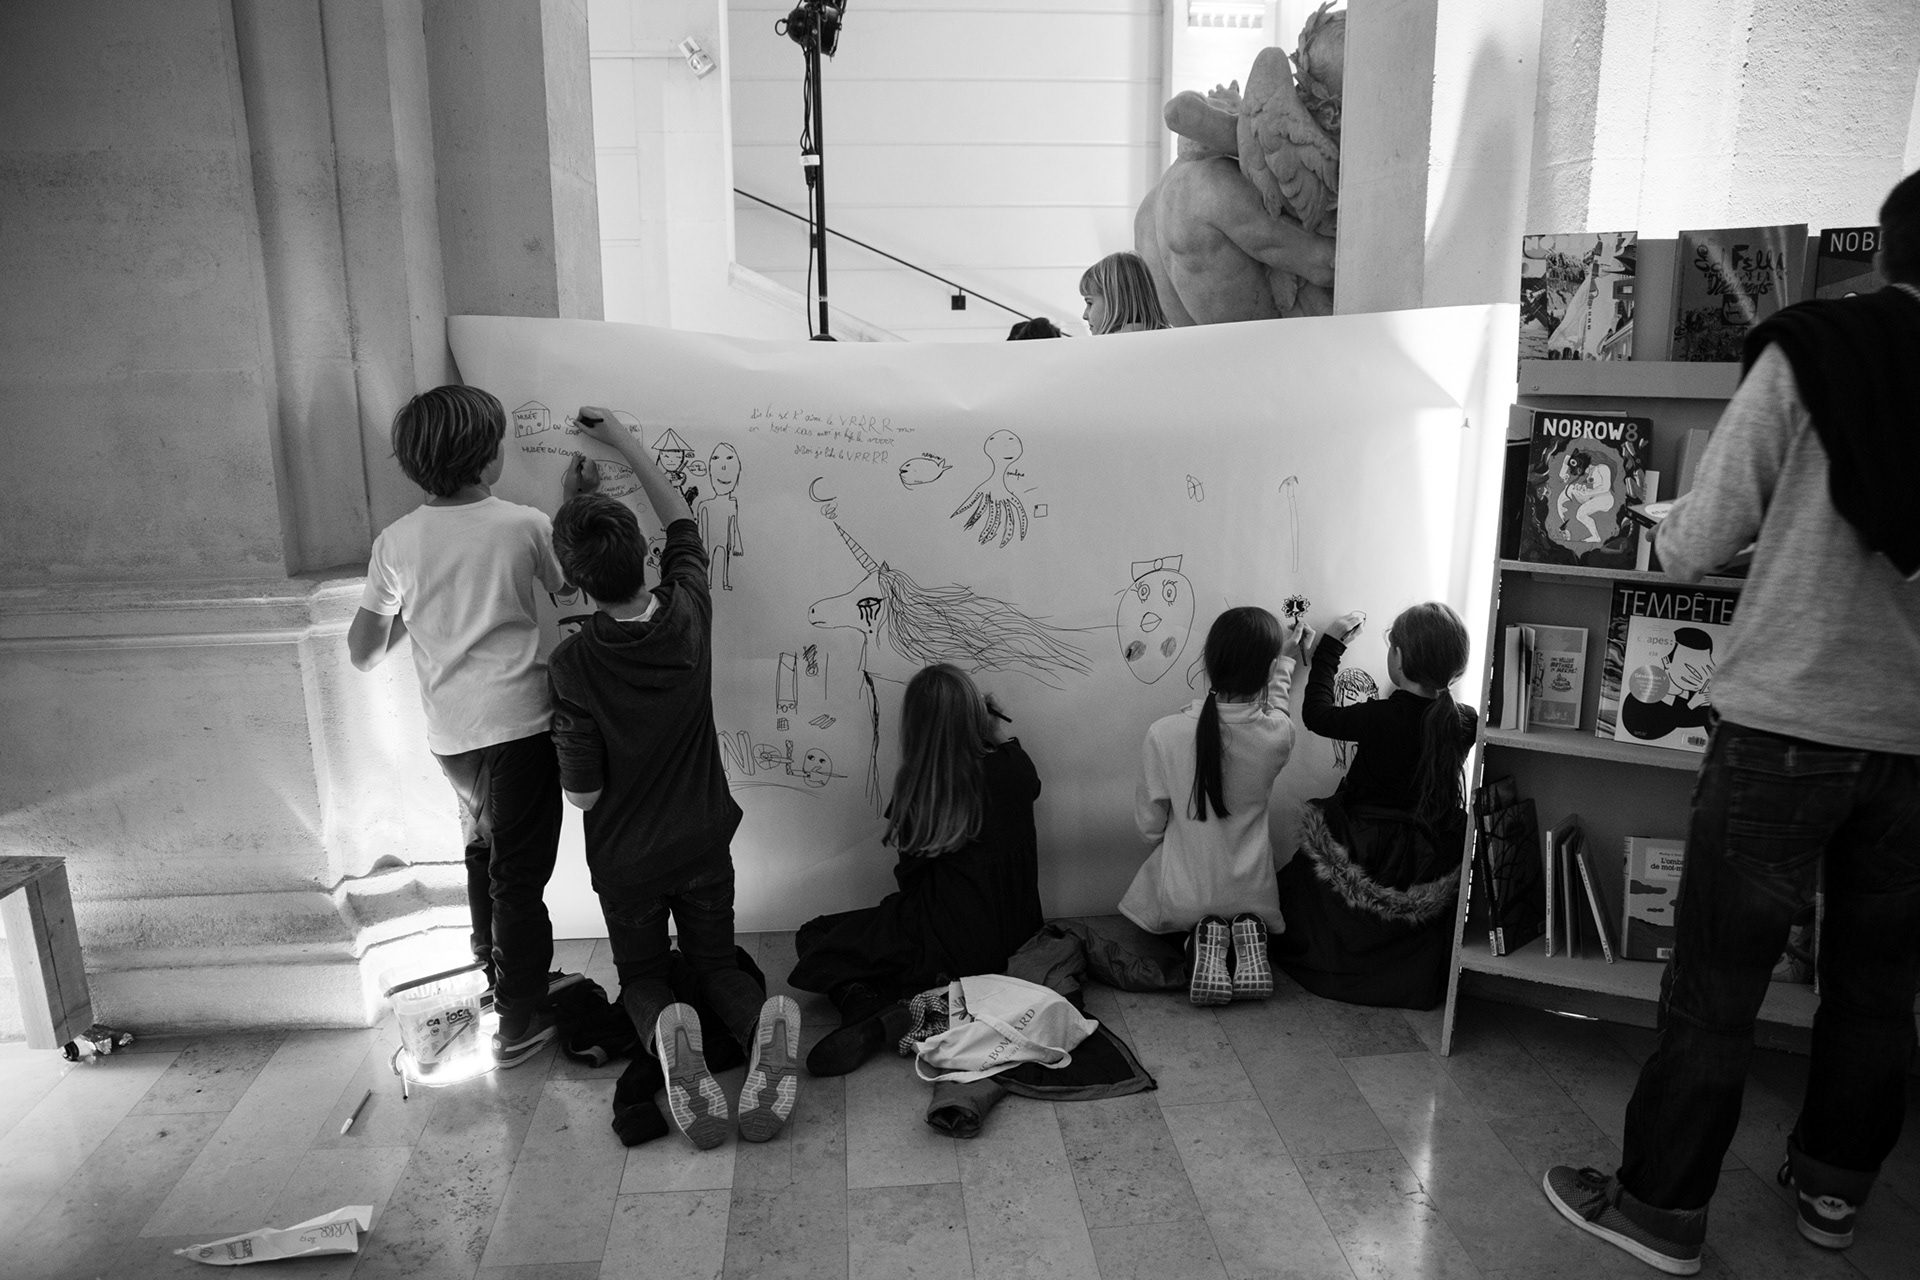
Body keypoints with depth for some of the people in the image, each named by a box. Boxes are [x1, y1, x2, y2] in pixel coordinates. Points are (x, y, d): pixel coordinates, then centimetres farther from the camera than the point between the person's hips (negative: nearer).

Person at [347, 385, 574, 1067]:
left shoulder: (396, 542, 0)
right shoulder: (525, 525, -9)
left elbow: (362, 652, 3)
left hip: (450, 734, 4)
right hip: (519, 723, -4)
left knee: (484, 848, 25)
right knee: (519, 871, 4)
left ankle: (495, 977, 41)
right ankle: (520, 1022, 12)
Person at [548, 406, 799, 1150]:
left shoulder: (574, 663, -26)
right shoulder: (689, 612, -16)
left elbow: (581, 794, -17)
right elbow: (679, 519, 6)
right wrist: (623, 442, 12)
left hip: (624, 859, -2)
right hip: (704, 843, 3)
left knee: (642, 977, 22)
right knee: (717, 964, 21)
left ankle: (665, 1031, -15)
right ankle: (762, 1024, -14)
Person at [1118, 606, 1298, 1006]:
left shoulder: (1165, 733, -25)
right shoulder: (1278, 734, -21)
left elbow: (1149, 824, -10)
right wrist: (1285, 661, 23)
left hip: (1184, 896, -2)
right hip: (1252, 894, 2)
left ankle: (1205, 939, 3)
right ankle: (1247, 932, 2)